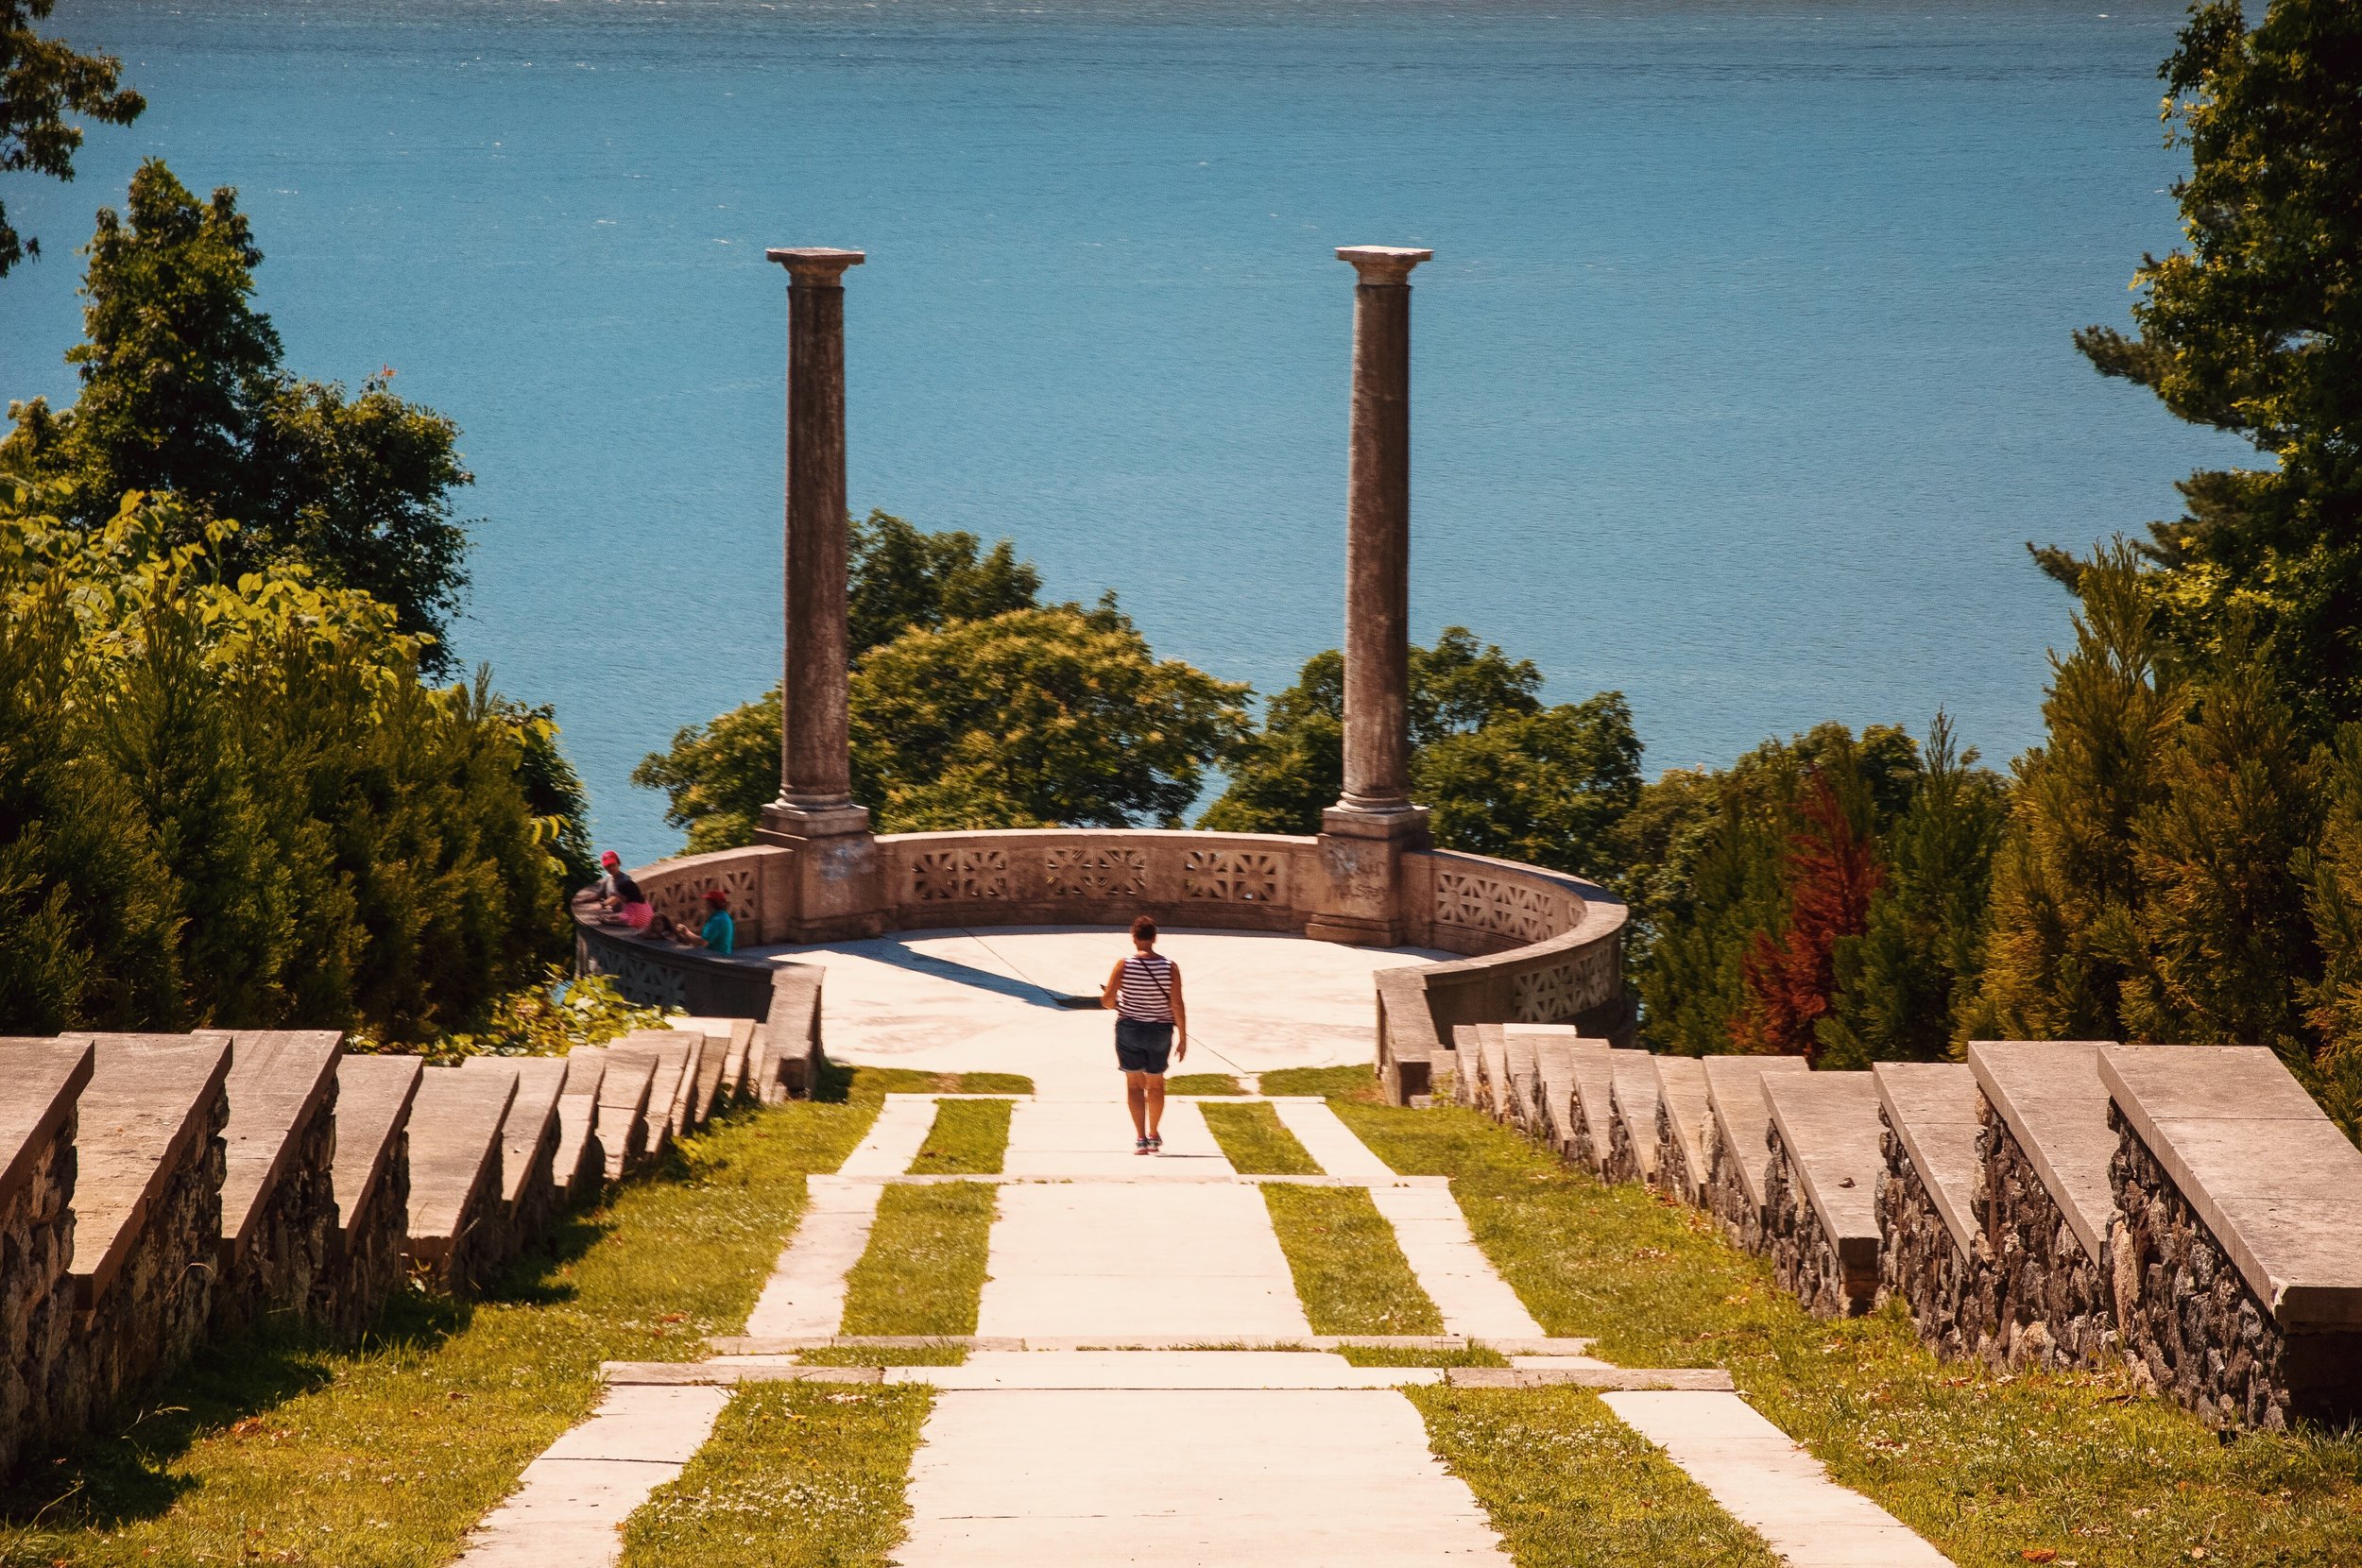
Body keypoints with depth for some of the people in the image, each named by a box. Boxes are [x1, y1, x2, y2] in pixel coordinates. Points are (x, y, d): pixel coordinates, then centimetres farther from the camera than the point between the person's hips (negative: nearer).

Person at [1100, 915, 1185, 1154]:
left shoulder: (1123, 965, -12)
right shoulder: (1169, 967, -10)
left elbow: (1107, 1000, -11)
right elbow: (1177, 1006, -11)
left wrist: (1109, 1001, 13)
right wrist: (1183, 1038, -4)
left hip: (1129, 1029, -1)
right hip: (1160, 1032, 1)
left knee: (1134, 1083, 9)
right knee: (1156, 1083, 19)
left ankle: (1140, 1137, -1)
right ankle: (1154, 1136, 30)